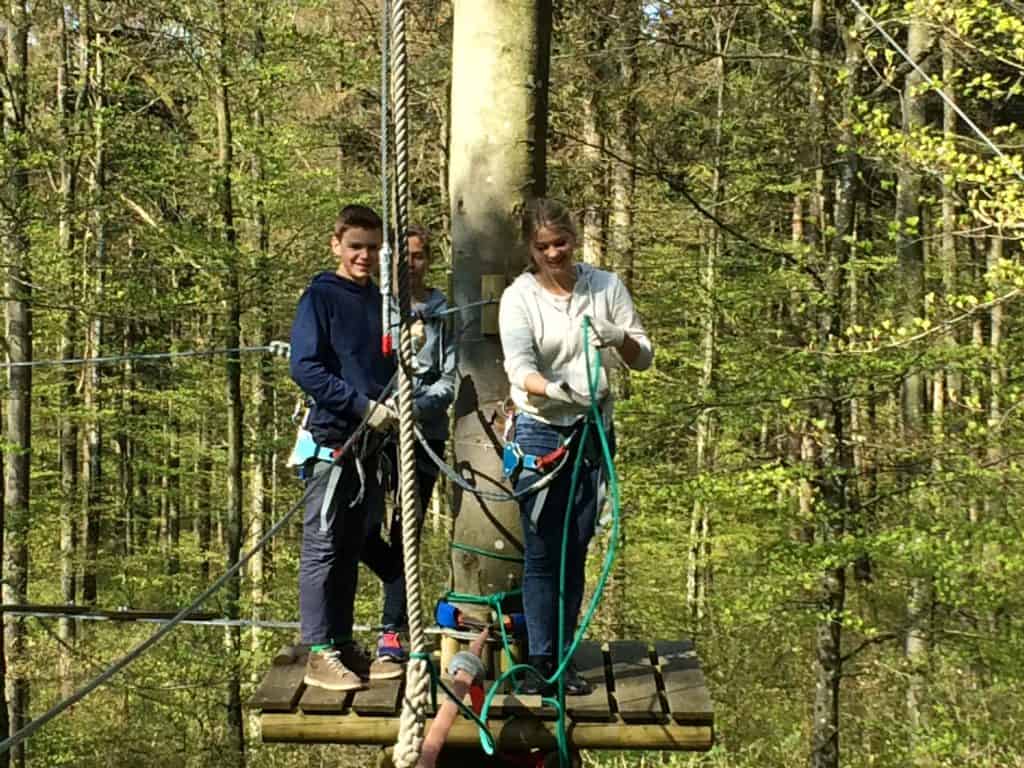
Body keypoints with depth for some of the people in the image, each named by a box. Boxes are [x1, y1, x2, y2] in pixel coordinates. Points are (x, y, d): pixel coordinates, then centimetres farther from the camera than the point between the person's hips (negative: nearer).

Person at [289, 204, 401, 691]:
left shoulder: (381, 301, 14)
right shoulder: (320, 297, -5)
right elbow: (305, 367, -14)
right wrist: (363, 406, -18)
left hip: (372, 444, 7)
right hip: (333, 440, -6)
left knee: (352, 550, 12)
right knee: (323, 548, -3)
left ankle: (343, 645, 20)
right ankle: (320, 654, 2)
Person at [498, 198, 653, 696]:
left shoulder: (606, 286, 4)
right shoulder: (520, 296, -4)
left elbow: (643, 359, 3)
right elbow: (518, 365, -18)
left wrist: (621, 339, -19)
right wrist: (552, 389, -39)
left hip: (593, 430, 3)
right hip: (541, 431, -3)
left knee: (575, 551, 7)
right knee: (542, 553, -4)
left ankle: (563, 660, 14)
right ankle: (540, 661, 1)